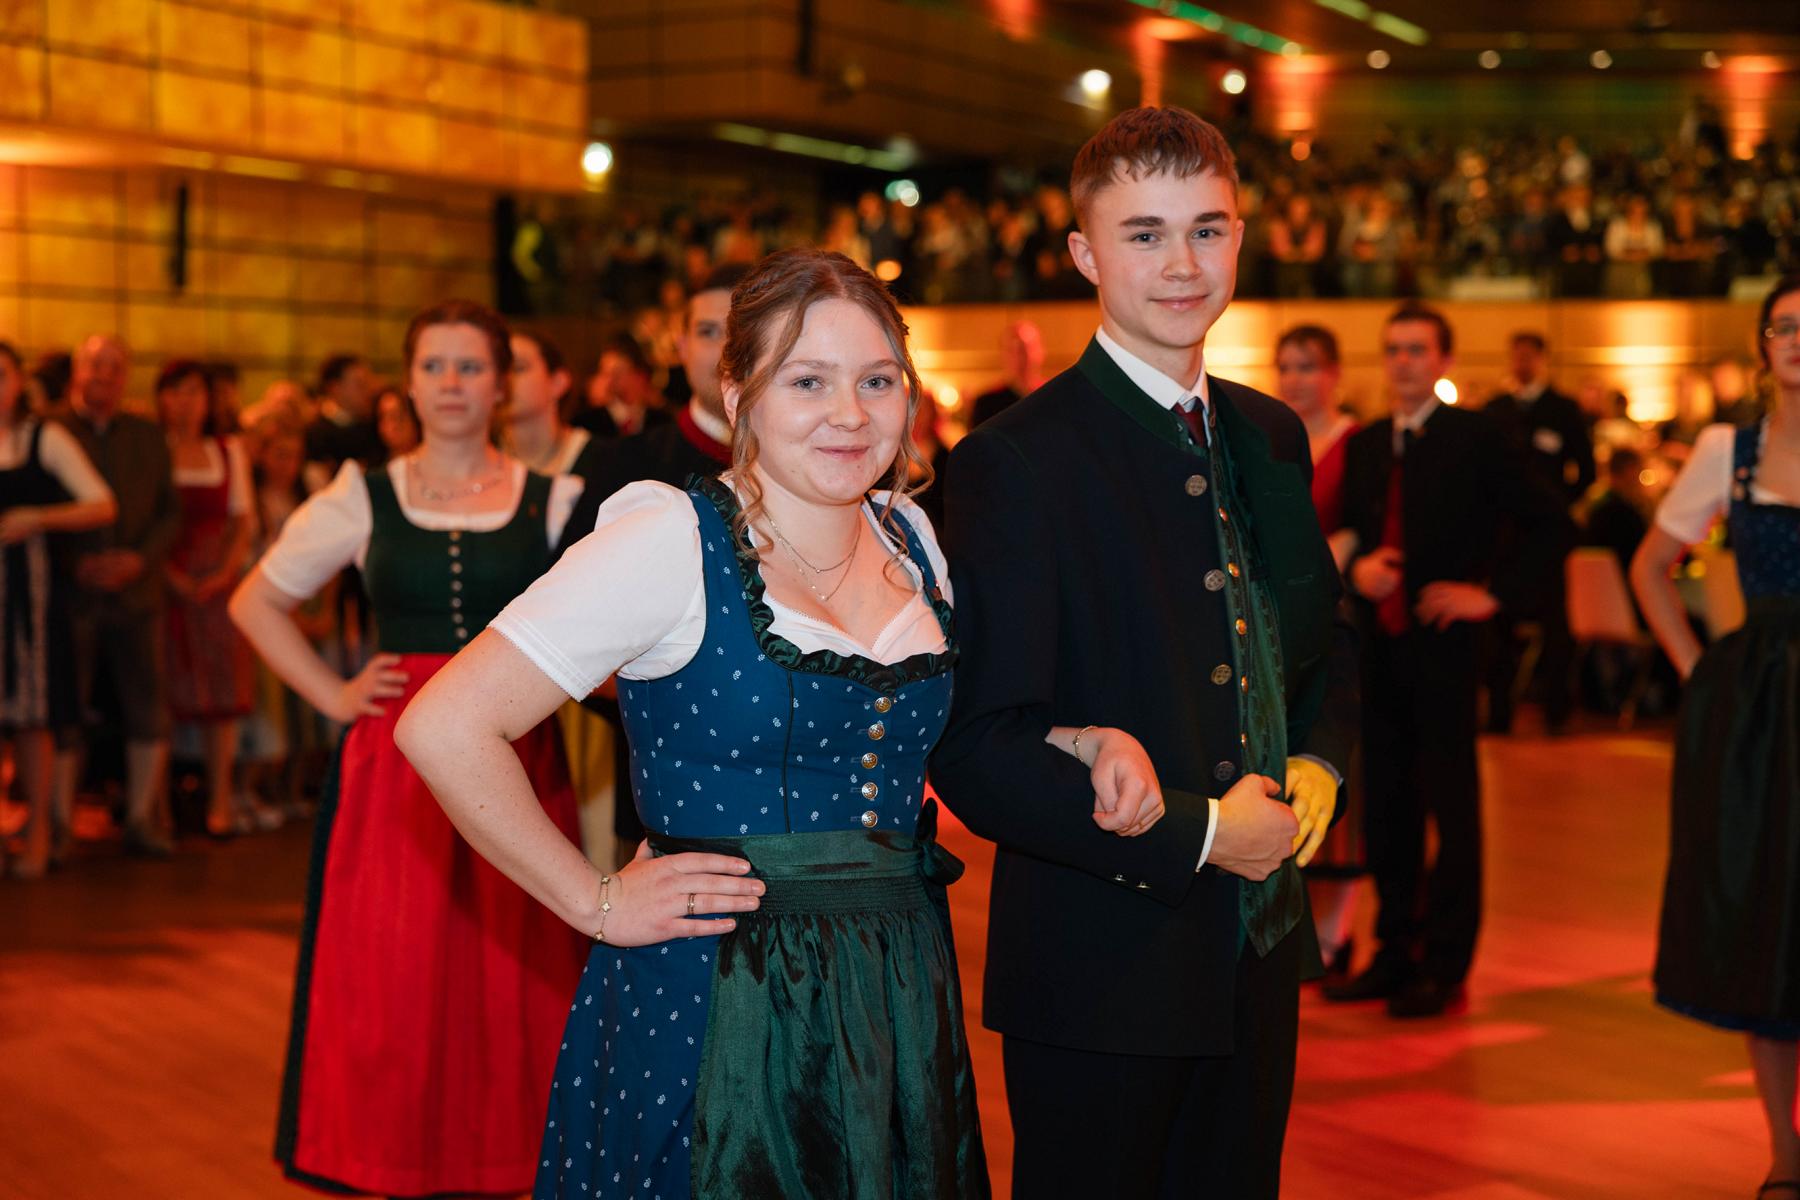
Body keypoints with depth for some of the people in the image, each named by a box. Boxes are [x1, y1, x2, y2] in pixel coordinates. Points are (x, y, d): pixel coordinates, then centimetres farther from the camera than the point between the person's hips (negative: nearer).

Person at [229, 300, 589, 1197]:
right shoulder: (364, 500, 7)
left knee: (507, 983, 1)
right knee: (394, 987, 0)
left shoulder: (554, 502, 5)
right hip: (395, 764, 0)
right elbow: (256, 603, 15)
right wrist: (333, 694, 5)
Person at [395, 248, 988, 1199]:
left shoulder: (912, 539, 6)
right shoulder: (670, 541, -14)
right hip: (711, 1009, -6)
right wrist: (597, 904, -13)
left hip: (898, 998, 6)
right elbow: (445, 728, -18)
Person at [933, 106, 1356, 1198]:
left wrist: (1316, 768, -1)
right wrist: (1195, 835, -16)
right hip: (1103, 975, -6)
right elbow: (975, 756, -18)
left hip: (1261, 955, 7)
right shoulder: (1018, 462, -13)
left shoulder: (1272, 436, 9)